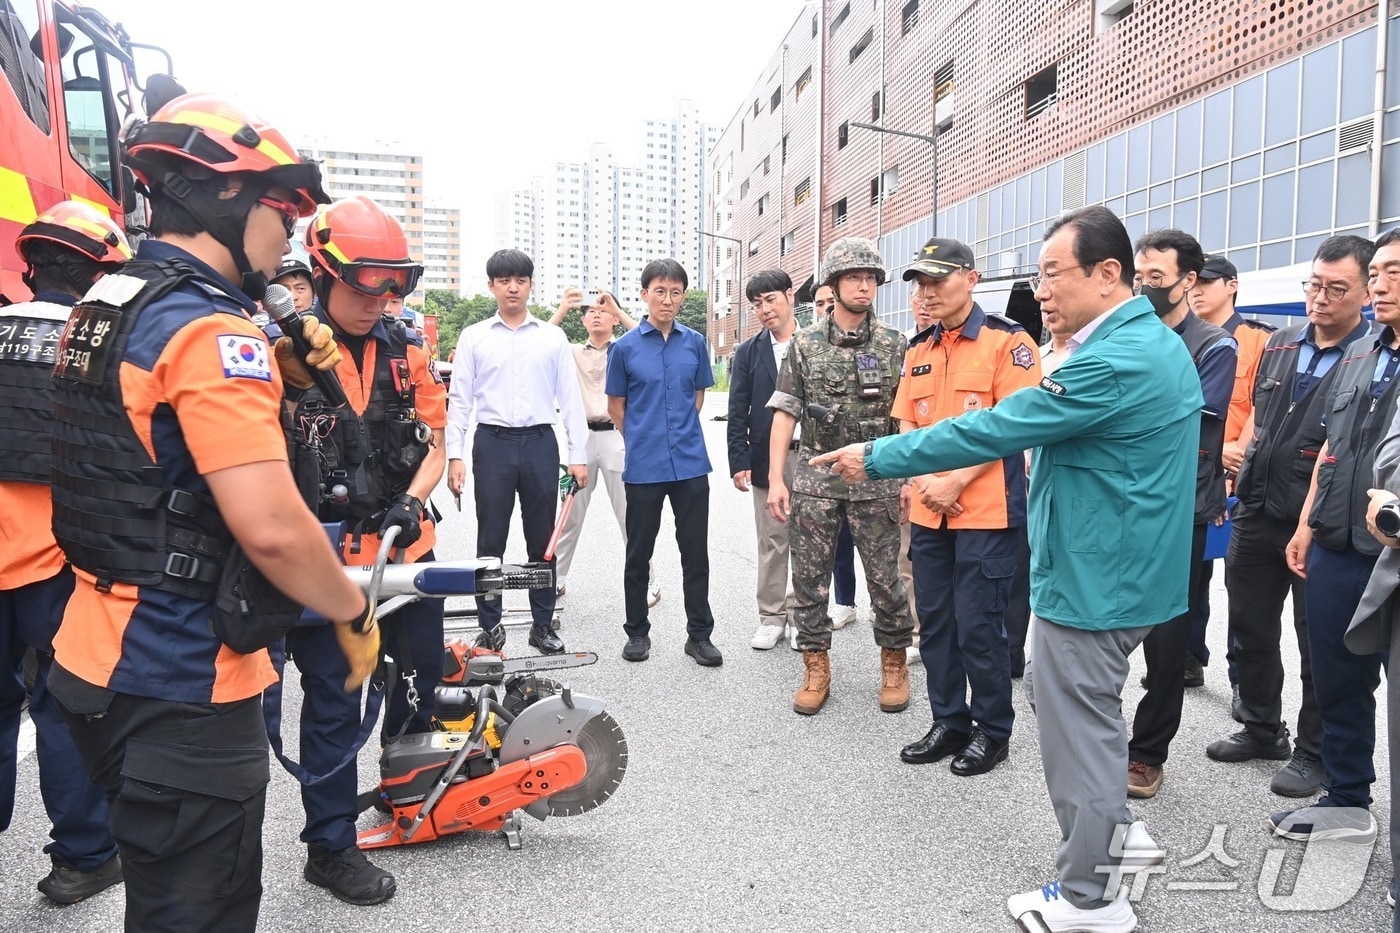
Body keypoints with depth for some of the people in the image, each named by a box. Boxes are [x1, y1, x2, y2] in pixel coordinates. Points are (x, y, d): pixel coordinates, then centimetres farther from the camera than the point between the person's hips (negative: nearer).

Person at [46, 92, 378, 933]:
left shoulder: (104, 307, 9)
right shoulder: (212, 329, -21)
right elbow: (272, 528, -29)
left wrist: (276, 374, 4)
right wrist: (355, 613, -12)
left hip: (100, 653, 10)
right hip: (180, 684, -10)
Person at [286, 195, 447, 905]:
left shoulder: (404, 351, 6)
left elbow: (432, 446, 7)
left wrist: (410, 503, -9)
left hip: (404, 549, 6)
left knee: (422, 677, 18)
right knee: (334, 704, 5)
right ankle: (329, 847, 23)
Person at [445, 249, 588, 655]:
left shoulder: (553, 337, 7)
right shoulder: (474, 337, 6)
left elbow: (570, 398, 6)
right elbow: (460, 399, 4)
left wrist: (578, 455, 1)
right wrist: (455, 454, -4)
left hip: (540, 443, 1)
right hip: (493, 443, 0)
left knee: (542, 539, 7)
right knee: (490, 538, 4)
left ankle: (543, 623, 18)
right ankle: (490, 625, 15)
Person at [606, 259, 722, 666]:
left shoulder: (694, 342, 4)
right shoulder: (625, 347, -2)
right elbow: (616, 406, 6)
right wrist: (642, 439, 9)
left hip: (690, 463, 2)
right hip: (644, 466, -1)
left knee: (696, 552, 7)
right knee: (638, 553, 10)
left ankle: (700, 633, 18)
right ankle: (637, 632, 25)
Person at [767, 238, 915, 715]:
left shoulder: (894, 345, 2)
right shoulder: (804, 345, 3)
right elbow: (785, 413, 3)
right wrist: (775, 479, -4)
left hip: (877, 479, -1)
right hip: (815, 478, 1)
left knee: (885, 578, 4)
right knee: (809, 577, 5)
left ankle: (894, 664, 25)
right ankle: (816, 669, 20)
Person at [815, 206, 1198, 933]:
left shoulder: (1113, 362, -24)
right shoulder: (1157, 345, 9)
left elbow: (993, 429, -24)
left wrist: (876, 458, -17)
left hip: (1092, 578, -10)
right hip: (1117, 566, 10)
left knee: (1077, 726, 3)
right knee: (1068, 701, 24)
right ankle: (1114, 832, 38)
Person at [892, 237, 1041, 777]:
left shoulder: (1007, 341, -6)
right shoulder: (918, 351, 13)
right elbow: (907, 427, 13)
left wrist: (956, 482, -16)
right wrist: (923, 481, -4)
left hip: (986, 512, -6)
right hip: (927, 511, 6)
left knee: (979, 627, 1)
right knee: (935, 623, 12)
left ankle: (993, 731, 19)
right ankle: (949, 722, 27)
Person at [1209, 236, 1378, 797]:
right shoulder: (1280, 345, 10)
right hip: (1257, 514, 6)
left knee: (1319, 643, 7)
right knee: (1250, 628, 16)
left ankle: (1313, 753, 24)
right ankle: (1261, 730, 34)